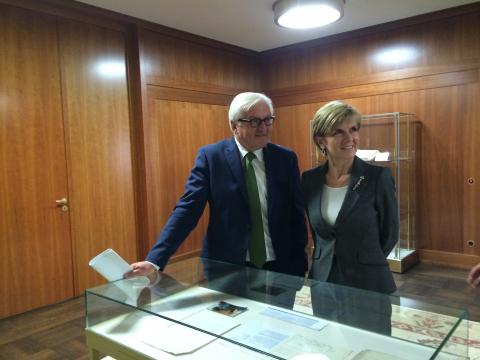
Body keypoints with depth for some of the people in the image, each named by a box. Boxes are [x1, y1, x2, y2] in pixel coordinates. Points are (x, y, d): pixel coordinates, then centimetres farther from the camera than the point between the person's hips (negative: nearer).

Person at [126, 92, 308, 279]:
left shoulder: (285, 158, 0)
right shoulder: (211, 156, -7)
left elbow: (297, 215, 2)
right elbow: (188, 208, -12)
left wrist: (300, 267, 0)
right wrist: (155, 260, -20)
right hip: (226, 269, -2)